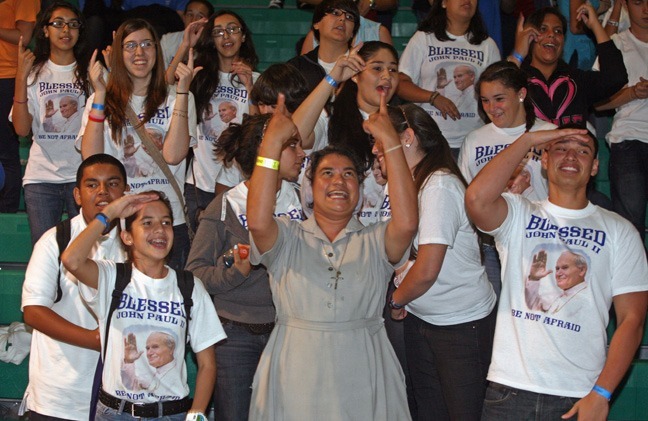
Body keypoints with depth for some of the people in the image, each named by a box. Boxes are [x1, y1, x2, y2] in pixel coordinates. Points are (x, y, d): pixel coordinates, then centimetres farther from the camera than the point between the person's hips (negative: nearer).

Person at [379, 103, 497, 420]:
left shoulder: (439, 185, -20)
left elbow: (426, 271, -23)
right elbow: (402, 253, 8)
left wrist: (397, 300, -6)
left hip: (462, 322, -8)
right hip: (419, 318, 8)